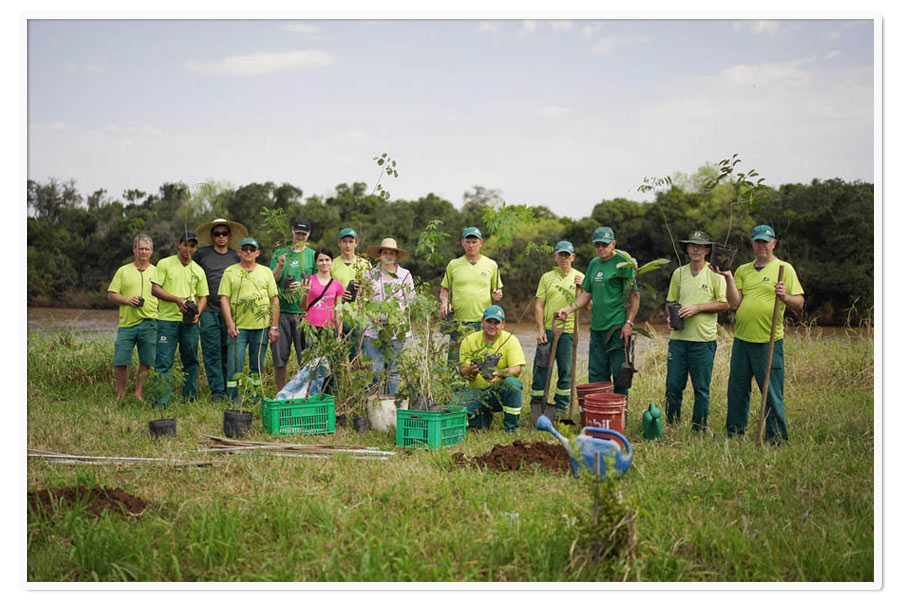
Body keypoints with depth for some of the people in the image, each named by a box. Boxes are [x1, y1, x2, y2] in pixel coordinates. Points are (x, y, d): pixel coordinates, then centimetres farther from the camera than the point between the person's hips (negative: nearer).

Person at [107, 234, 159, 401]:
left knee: (146, 362, 3)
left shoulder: (157, 272, 12)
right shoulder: (123, 271, 9)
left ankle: (139, 393, 15)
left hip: (149, 323, 1)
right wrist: (127, 300, -10)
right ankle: (120, 394, 11)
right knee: (120, 361, -4)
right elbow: (112, 295, 7)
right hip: (126, 323, -1)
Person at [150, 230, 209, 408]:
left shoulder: (198, 270, 14)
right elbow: (155, 289, -4)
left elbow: (203, 296, 16)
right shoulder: (165, 264, 4)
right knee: (163, 362, -7)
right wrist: (177, 299, -16)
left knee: (191, 361, 8)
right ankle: (160, 400, -6)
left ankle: (190, 398, 18)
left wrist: (197, 313, -3)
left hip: (190, 322, 4)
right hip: (167, 320, -4)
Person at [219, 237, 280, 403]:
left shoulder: (266, 272, 11)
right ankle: (233, 401, -1)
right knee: (235, 366, -6)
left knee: (257, 368, 6)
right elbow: (224, 299, 0)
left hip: (261, 327, 2)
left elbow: (274, 300, 10)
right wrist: (230, 325, -10)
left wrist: (274, 327, 3)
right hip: (238, 327, -2)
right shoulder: (230, 272, 5)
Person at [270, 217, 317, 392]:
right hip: (282, 310, 1)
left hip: (304, 312, -1)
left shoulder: (312, 255, 9)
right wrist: (280, 266, -11)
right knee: (280, 355, 2)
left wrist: (304, 285, -12)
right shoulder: (280, 253, 12)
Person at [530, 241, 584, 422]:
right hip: (547, 330, 1)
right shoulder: (547, 277, 9)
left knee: (566, 371, 3)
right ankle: (536, 404, 12)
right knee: (540, 368, 1)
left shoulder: (580, 277, 8)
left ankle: (560, 406, 13)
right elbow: (539, 304, 5)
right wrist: (540, 329, -5)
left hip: (568, 331, 0)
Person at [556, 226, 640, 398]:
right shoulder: (594, 264, 15)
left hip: (617, 327, -7)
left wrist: (629, 323, -15)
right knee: (596, 373, 10)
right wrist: (568, 309, 6)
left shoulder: (622, 263, -6)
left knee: (619, 373, -4)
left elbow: (635, 295, -9)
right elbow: (587, 294, 21)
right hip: (597, 326, 7)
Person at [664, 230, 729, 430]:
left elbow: (725, 303, -4)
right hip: (679, 337, 3)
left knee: (701, 388, 3)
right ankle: (672, 426, 15)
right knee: (673, 385, 4)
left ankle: (699, 429, 12)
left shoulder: (714, 273, 0)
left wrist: (697, 307, -13)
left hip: (704, 339, -3)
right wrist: (670, 317, -2)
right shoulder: (679, 273, 12)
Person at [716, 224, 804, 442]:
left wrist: (784, 296, -23)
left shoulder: (784, 269, 2)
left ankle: (776, 439, 6)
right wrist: (729, 278, -4)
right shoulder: (743, 270, 14)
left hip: (769, 342, -4)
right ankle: (734, 435, 22)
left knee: (772, 394, -3)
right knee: (737, 390, 11)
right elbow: (734, 303, 5)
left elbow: (799, 303, -3)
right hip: (742, 340, 5)